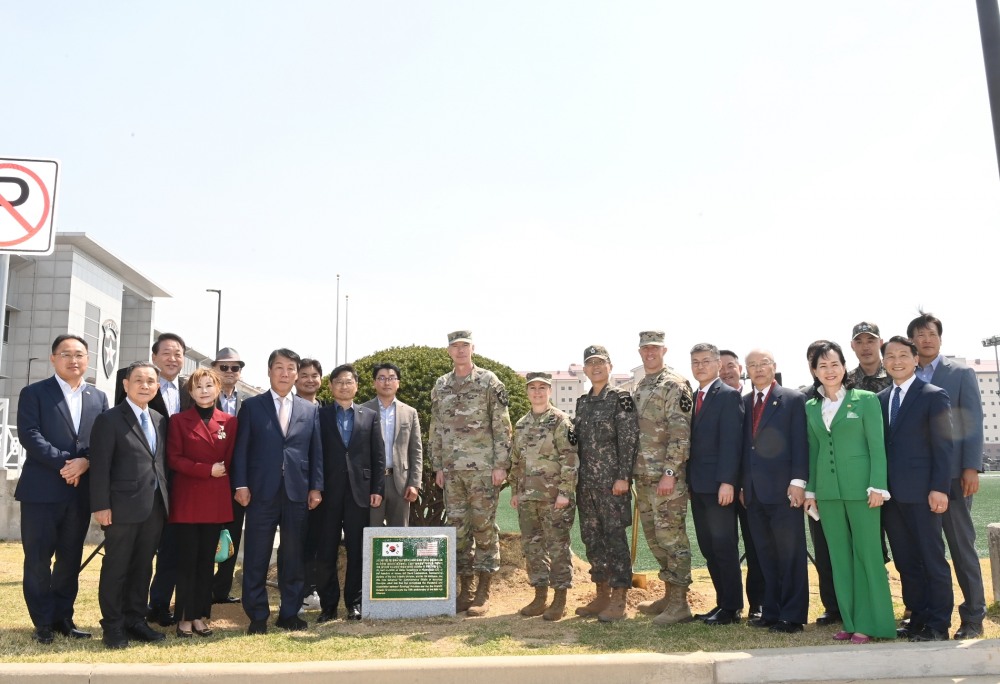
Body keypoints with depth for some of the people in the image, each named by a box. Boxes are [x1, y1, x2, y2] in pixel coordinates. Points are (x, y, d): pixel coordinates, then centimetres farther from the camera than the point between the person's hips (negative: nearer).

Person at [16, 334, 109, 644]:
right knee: (38, 559, 3)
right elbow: (29, 435, -10)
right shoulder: (34, 393, 1)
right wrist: (64, 462, -18)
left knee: (71, 558, 11)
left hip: (81, 491, 4)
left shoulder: (99, 398, 13)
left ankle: (63, 617, 22)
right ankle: (43, 622, 14)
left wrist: (85, 461, -13)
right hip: (42, 490, -3)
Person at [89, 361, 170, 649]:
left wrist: (167, 500, 9)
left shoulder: (160, 420, 12)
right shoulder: (109, 419, -6)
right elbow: (100, 466, -11)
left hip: (155, 507, 6)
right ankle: (113, 626, 17)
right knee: (116, 568, 5)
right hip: (122, 507, -6)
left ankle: (135, 620, 25)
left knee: (143, 567, 14)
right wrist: (101, 505, -16)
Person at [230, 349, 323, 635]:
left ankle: (290, 613, 20)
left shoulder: (309, 410, 11)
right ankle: (257, 616, 14)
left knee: (294, 555, 8)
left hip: (298, 492, 2)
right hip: (262, 492, -2)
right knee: (257, 557, 3)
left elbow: (316, 451, 9)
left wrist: (316, 487, 2)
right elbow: (241, 448, 1)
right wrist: (240, 485, -7)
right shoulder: (251, 406, 5)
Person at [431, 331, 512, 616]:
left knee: (484, 528, 1)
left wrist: (500, 465, -10)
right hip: (452, 470, 4)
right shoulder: (440, 386, 11)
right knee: (458, 529, 8)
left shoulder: (489, 381, -2)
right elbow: (436, 429, 14)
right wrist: (437, 467, 9)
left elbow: (502, 427, -5)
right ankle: (465, 589, 18)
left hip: (483, 467, -4)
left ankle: (483, 593, 9)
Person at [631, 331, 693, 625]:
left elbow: (681, 433, -16)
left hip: (667, 476, -9)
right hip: (643, 477, 9)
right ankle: (669, 594, 26)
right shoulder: (639, 388, 16)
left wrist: (669, 472, -21)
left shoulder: (674, 385, -9)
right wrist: (633, 474, 18)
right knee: (653, 536, 14)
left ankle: (679, 603, 3)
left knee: (671, 536, -5)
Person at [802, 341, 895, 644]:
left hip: (860, 487, -4)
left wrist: (877, 486, -11)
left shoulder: (866, 400, -1)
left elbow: (877, 446, -4)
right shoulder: (811, 407, 10)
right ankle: (850, 621, 17)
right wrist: (810, 490, 10)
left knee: (867, 553, 0)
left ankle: (870, 622, 9)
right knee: (839, 556, 8)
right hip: (827, 490, 4)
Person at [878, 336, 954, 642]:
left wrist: (939, 488, -15)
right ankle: (917, 619, 21)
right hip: (891, 494, 6)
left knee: (932, 559, 3)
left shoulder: (934, 396, -3)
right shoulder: (880, 399, 13)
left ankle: (938, 624, 12)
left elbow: (944, 445, -8)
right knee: (905, 562, 11)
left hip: (921, 492, -5)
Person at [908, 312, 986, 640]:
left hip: (951, 473, -3)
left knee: (962, 546, 2)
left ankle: (973, 617, 11)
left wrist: (971, 467, -11)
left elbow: (973, 422, -3)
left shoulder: (961, 373, 3)